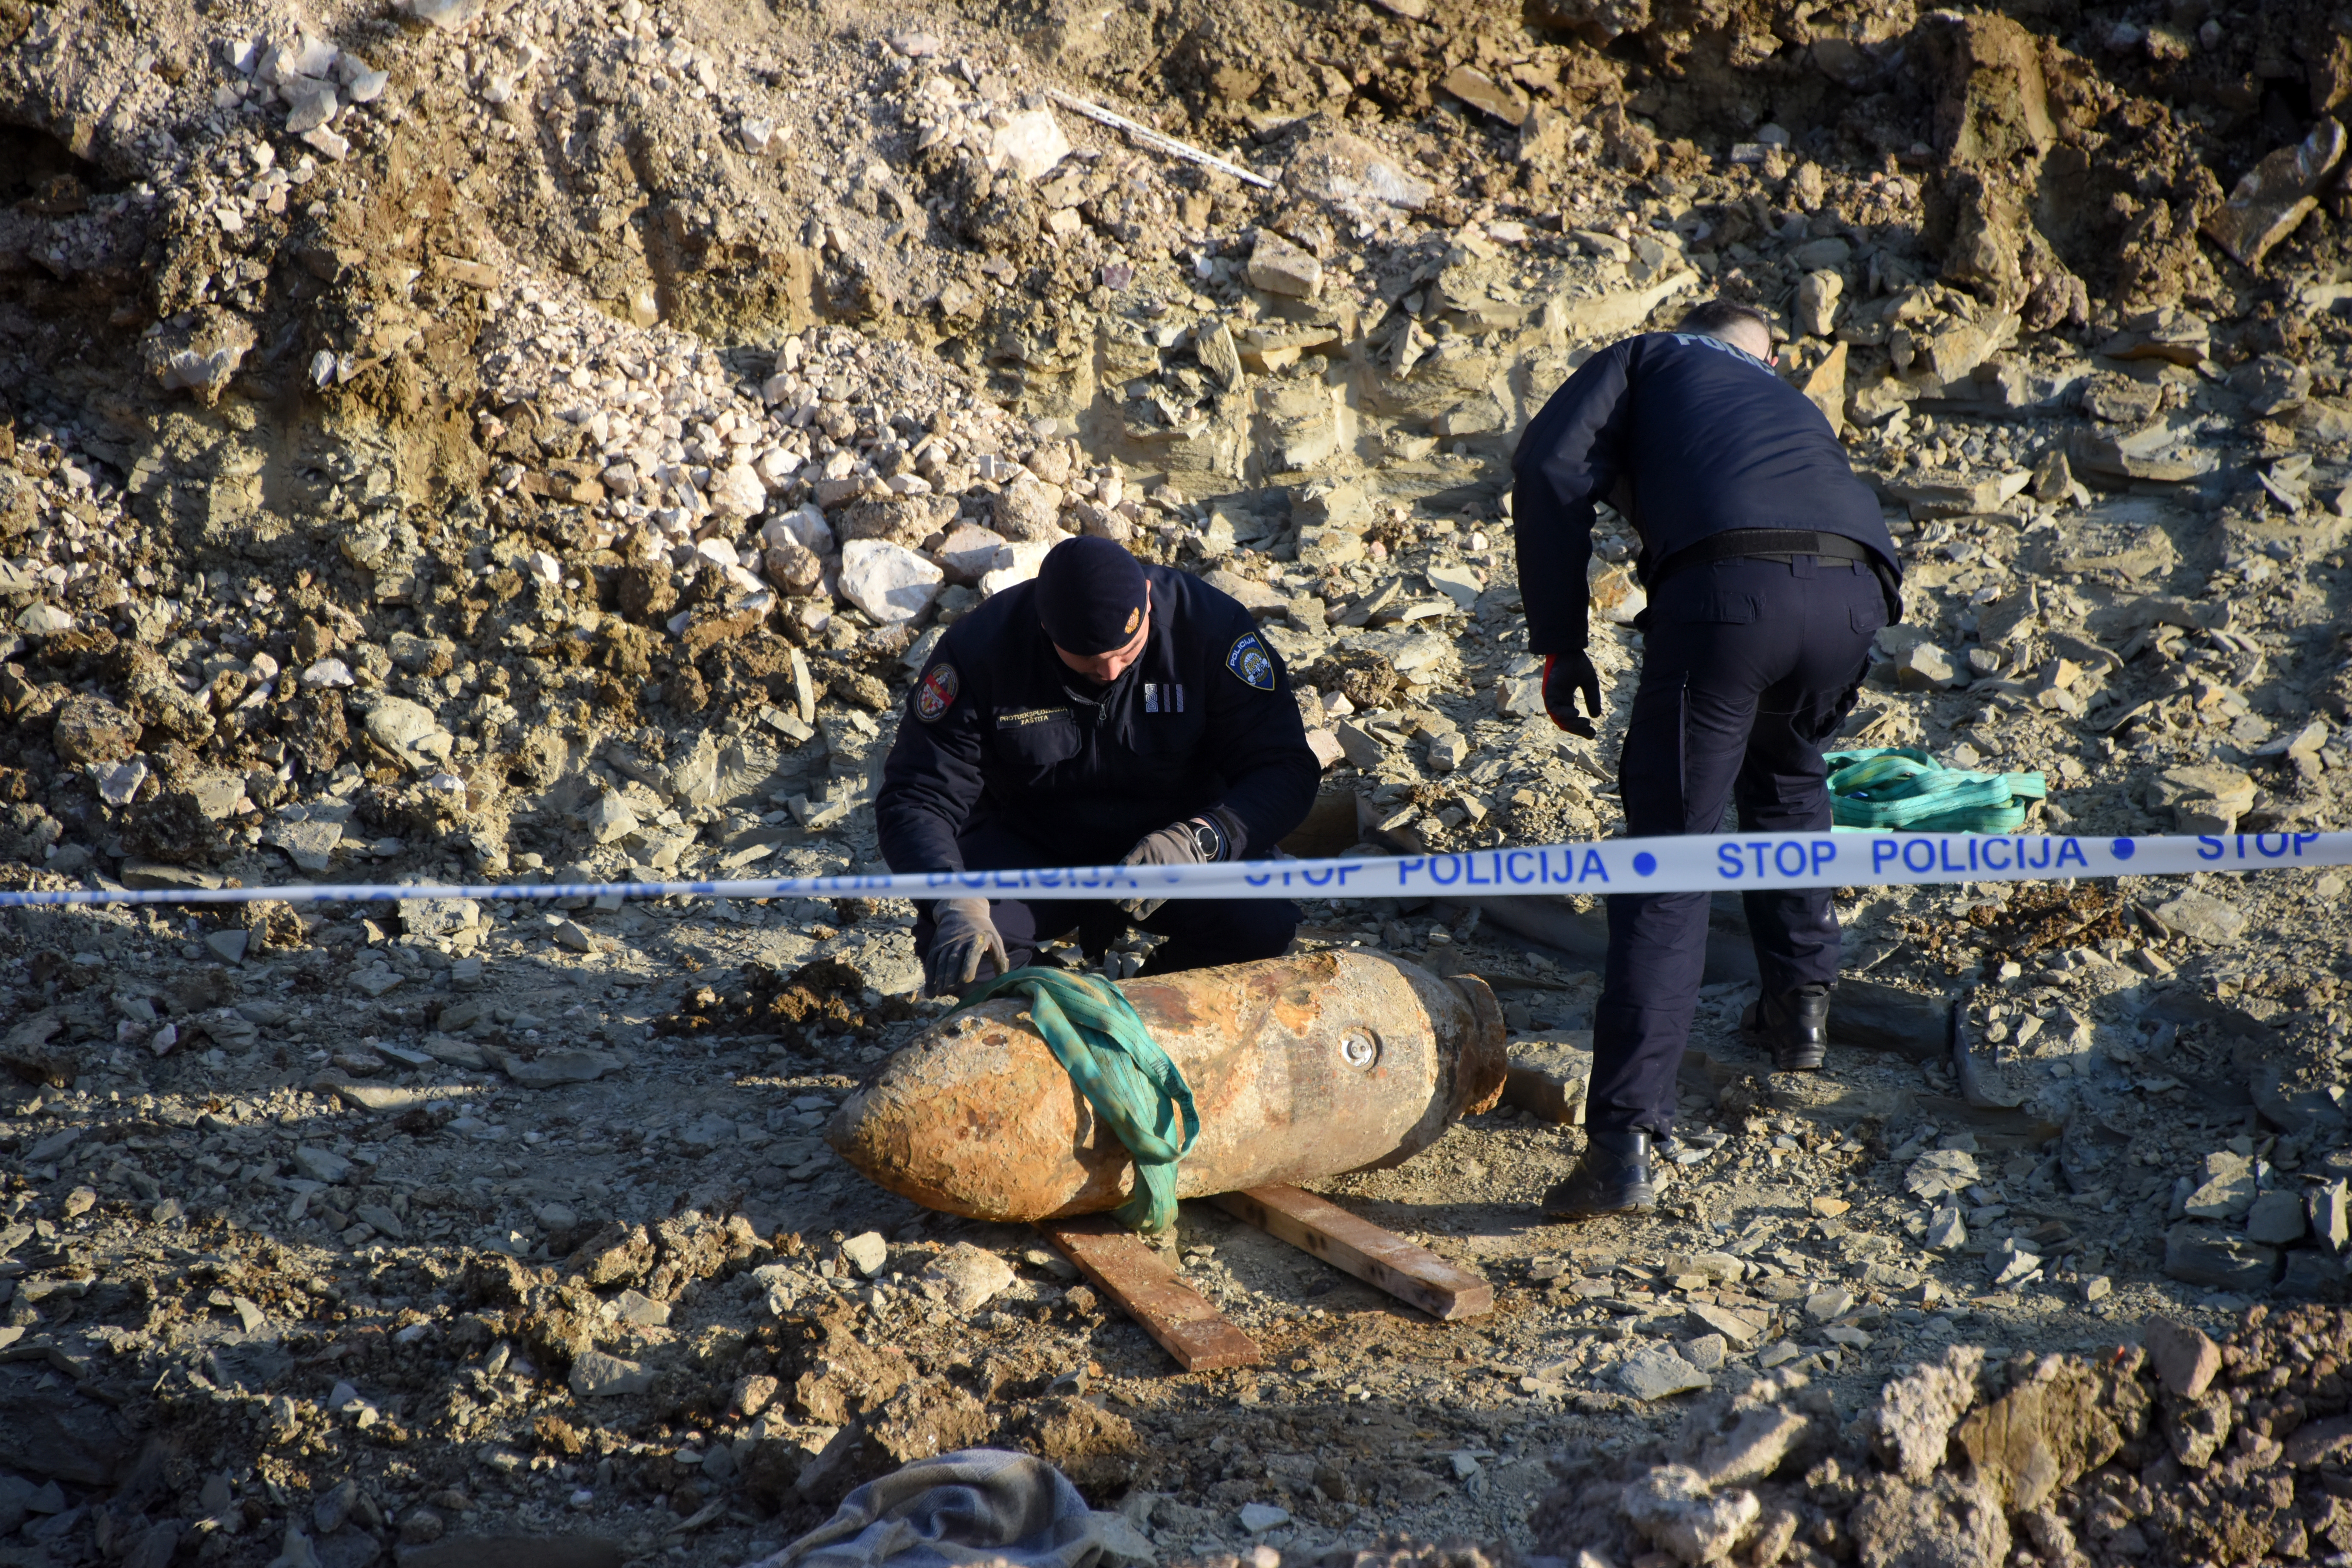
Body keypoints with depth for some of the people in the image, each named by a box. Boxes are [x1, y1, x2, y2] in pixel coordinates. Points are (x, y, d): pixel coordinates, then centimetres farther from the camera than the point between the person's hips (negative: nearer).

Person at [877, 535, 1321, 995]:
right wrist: (955, 904, -39)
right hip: (1031, 844, 0)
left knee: (1259, 927, -30)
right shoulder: (982, 646, -20)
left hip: (1178, 833, 1)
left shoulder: (1209, 624, -20)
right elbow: (915, 799, -18)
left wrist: (1201, 840, -38)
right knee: (957, 945, -31)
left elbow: (1287, 769, -18)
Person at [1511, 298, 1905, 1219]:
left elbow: (1551, 470, 9)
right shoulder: (1795, 406, 42)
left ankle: (1625, 1143, -9)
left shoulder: (1651, 360, 28)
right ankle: (1800, 1006, 39)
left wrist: (1558, 644, 10)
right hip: (1855, 589, 5)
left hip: (1727, 588, -4)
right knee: (1786, 782, 36)